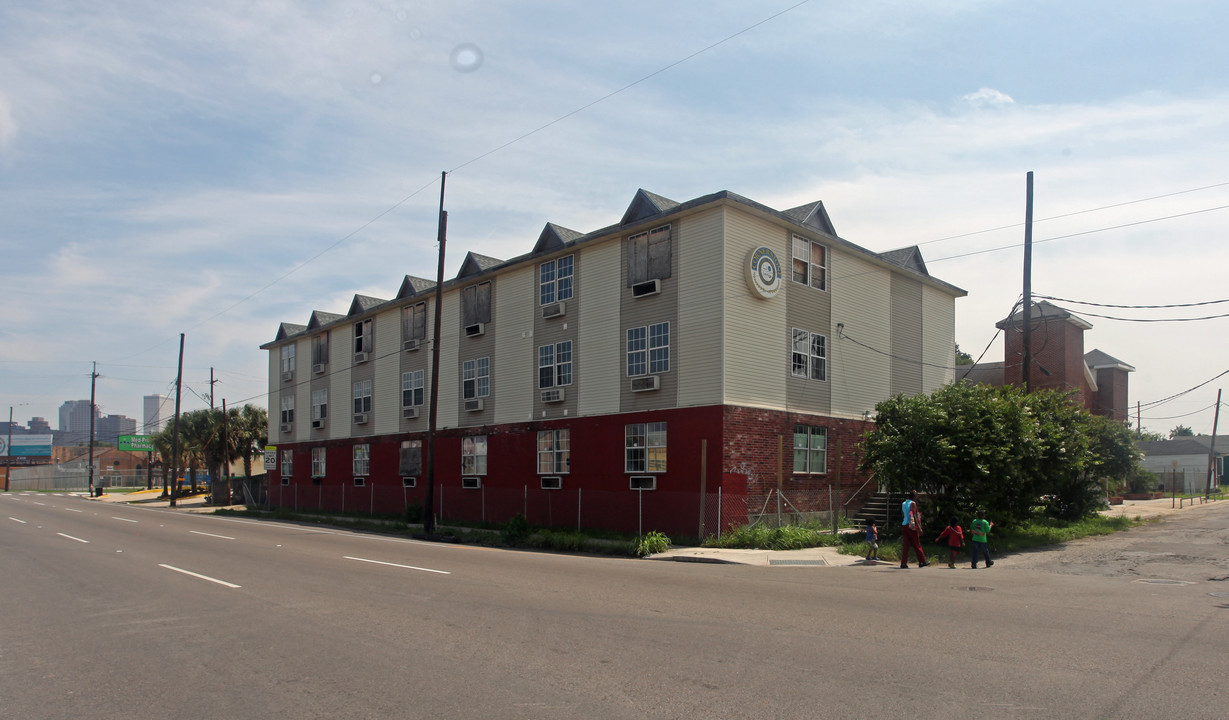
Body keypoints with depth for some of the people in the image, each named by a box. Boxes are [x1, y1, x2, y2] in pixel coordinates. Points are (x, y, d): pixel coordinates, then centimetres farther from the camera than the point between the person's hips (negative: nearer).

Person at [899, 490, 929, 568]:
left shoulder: (903, 504, 15)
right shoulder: (913, 503, -6)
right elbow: (914, 515, -13)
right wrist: (919, 527, -13)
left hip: (904, 525, 6)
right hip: (911, 526, -6)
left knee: (906, 545, 5)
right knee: (917, 545, 3)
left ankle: (903, 563, -2)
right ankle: (922, 561, 11)